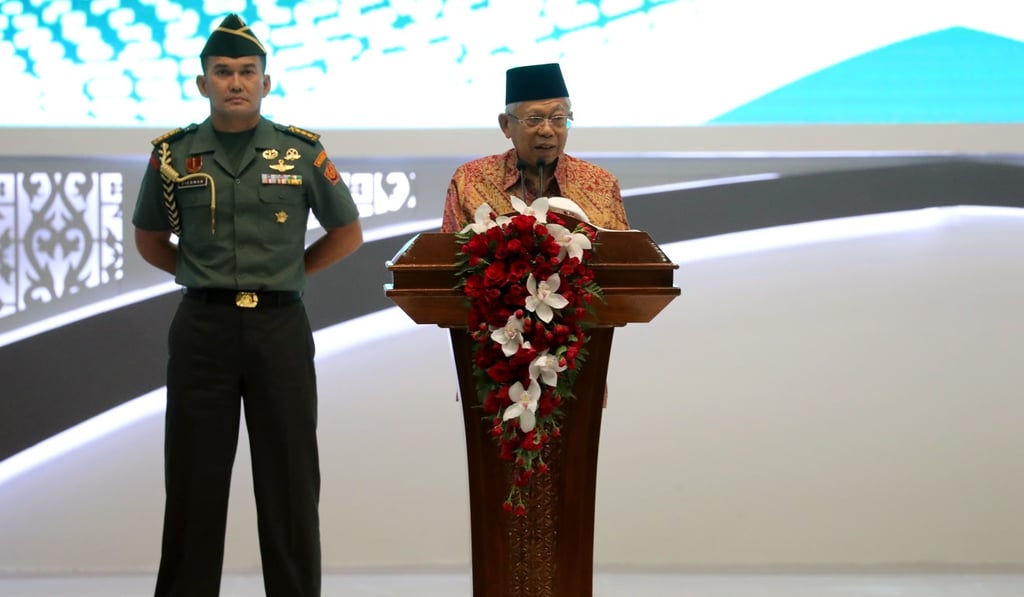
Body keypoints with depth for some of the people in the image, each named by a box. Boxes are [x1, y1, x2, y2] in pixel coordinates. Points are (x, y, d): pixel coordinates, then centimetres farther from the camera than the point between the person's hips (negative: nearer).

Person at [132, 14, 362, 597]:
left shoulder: (302, 151, 2)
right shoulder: (174, 154, 4)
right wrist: (200, 275, 8)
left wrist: (289, 272, 8)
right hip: (203, 326, 0)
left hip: (279, 326, 0)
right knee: (195, 480, 3)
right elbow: (149, 239, 18)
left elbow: (347, 232, 13)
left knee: (290, 480, 3)